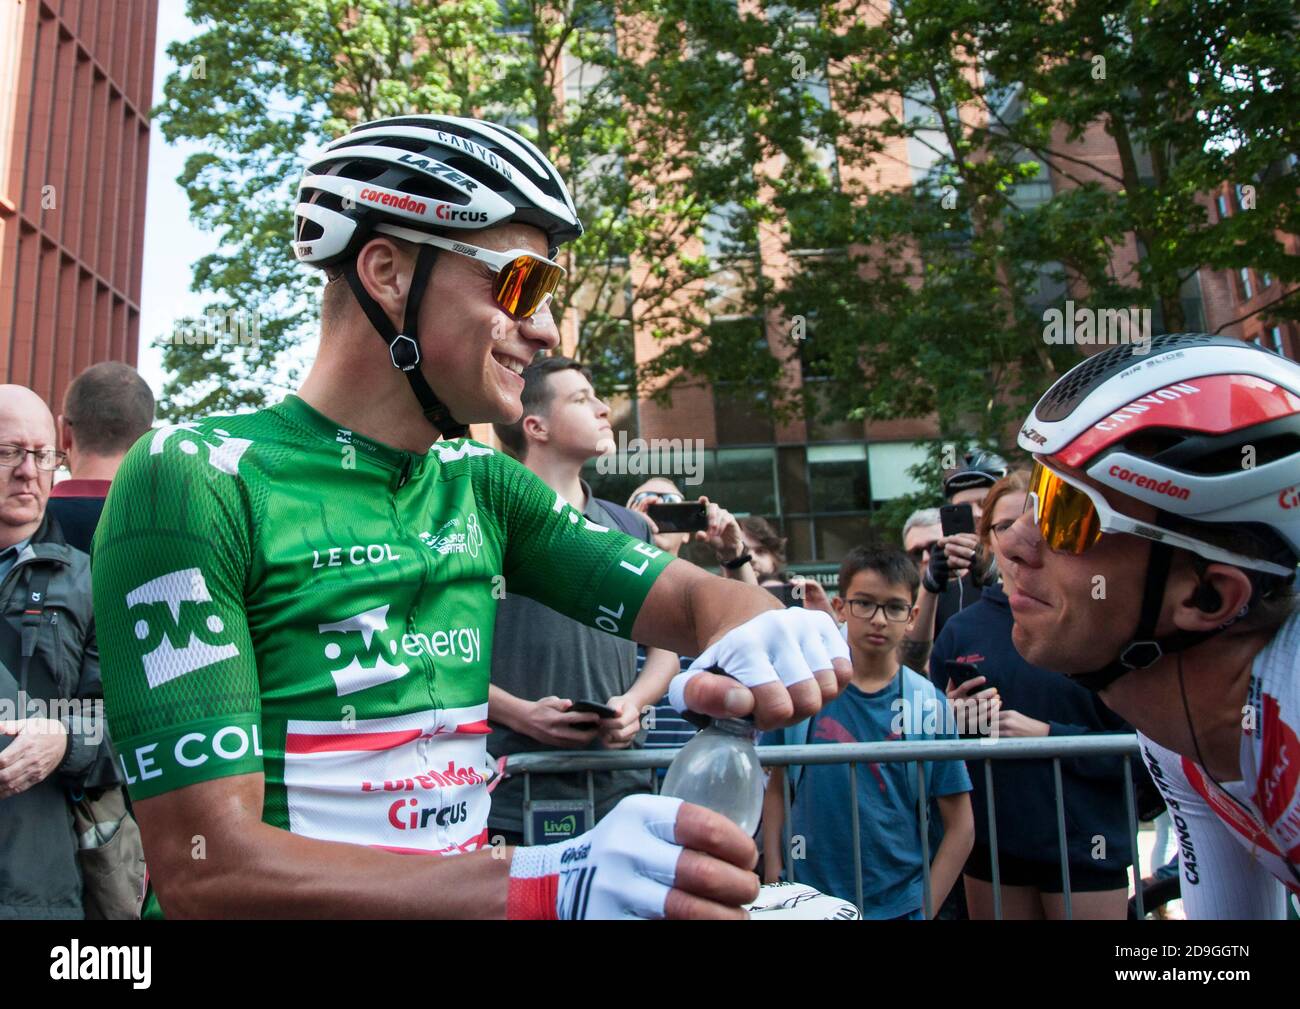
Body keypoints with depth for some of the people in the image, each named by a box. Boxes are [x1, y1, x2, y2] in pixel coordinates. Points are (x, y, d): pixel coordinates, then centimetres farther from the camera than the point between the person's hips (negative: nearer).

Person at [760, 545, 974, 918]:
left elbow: (960, 826, -3)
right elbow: (777, 788, 1)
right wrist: (774, 884, -5)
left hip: (898, 903, 0)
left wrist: (925, 907, -7)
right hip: (808, 898, 0)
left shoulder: (928, 705, -7)